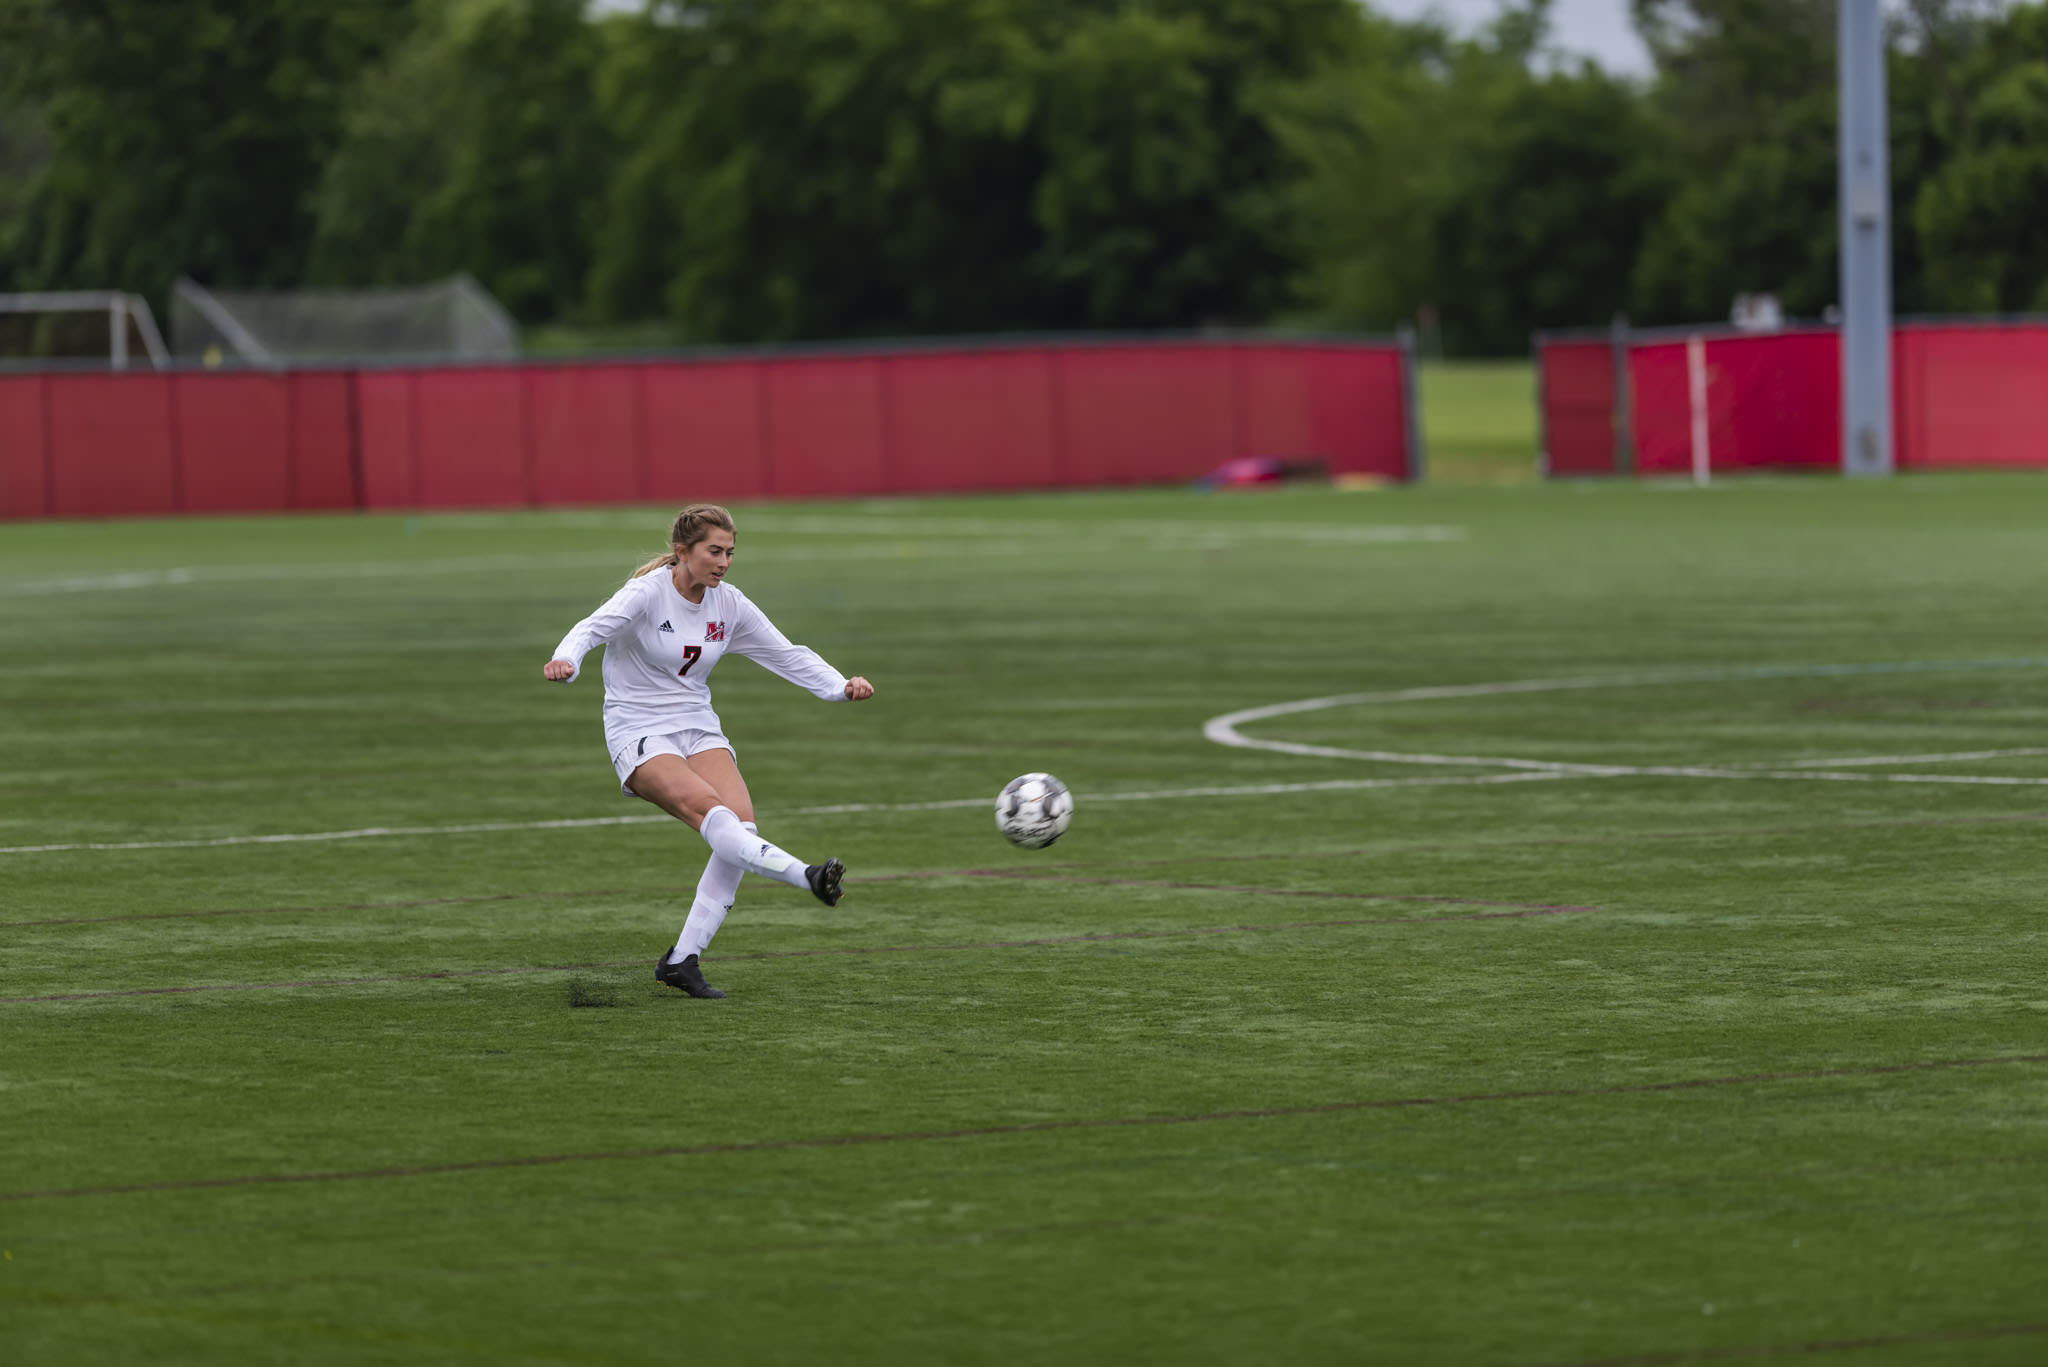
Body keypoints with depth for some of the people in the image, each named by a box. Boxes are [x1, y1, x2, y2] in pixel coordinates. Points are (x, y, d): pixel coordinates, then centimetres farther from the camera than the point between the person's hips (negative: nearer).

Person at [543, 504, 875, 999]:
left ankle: (681, 960, -12)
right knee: (708, 808, -31)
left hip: (699, 729, 6)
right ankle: (805, 876, -51)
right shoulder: (648, 593, -13)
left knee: (742, 823, -18)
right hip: (640, 735, -6)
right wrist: (566, 660, -50)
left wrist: (841, 686, -7)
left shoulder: (729, 604, 4)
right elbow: (593, 628, -28)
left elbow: (787, 655, 9)